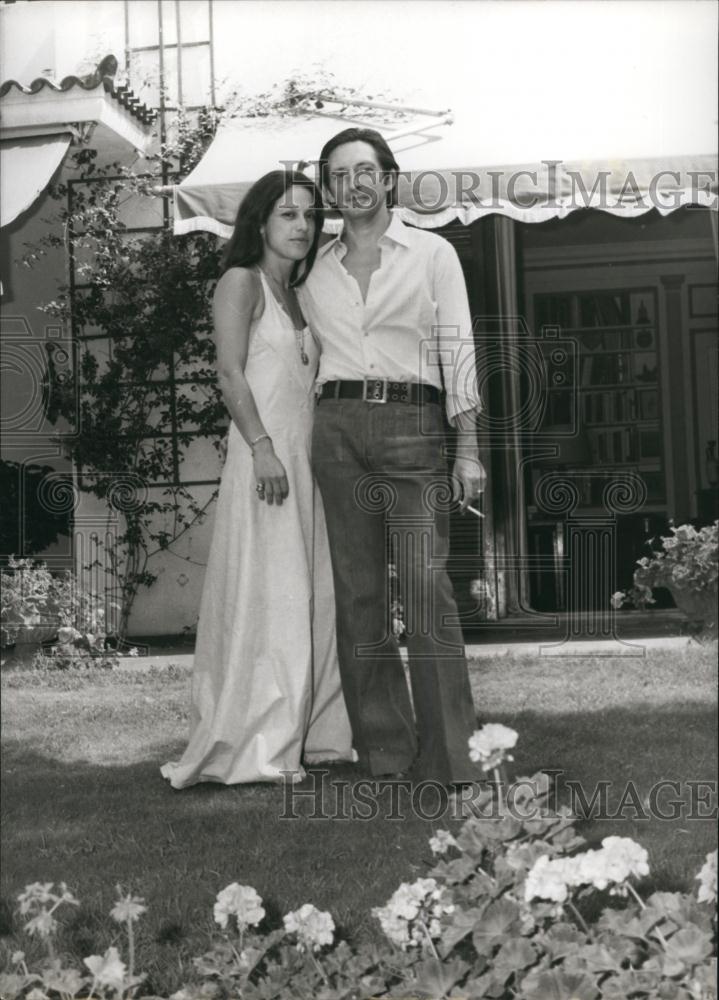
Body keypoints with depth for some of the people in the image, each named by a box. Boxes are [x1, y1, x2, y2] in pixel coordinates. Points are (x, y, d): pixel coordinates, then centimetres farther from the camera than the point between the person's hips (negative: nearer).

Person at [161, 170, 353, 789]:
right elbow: (231, 373, -12)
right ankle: (258, 748, -6)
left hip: (306, 457, 8)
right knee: (267, 596, -9)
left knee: (314, 599, 7)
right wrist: (262, 448, -21)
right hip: (264, 455, -8)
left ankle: (311, 733, 14)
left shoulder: (295, 296, 21)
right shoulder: (242, 282, -1)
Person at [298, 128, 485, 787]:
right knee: (357, 592, 1)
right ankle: (384, 751, 7)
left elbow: (457, 349, 3)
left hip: (412, 423, -3)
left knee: (427, 589, -13)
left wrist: (468, 448, -5)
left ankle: (449, 760, -11)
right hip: (338, 427, 3)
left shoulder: (432, 254, 9)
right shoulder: (316, 271, 16)